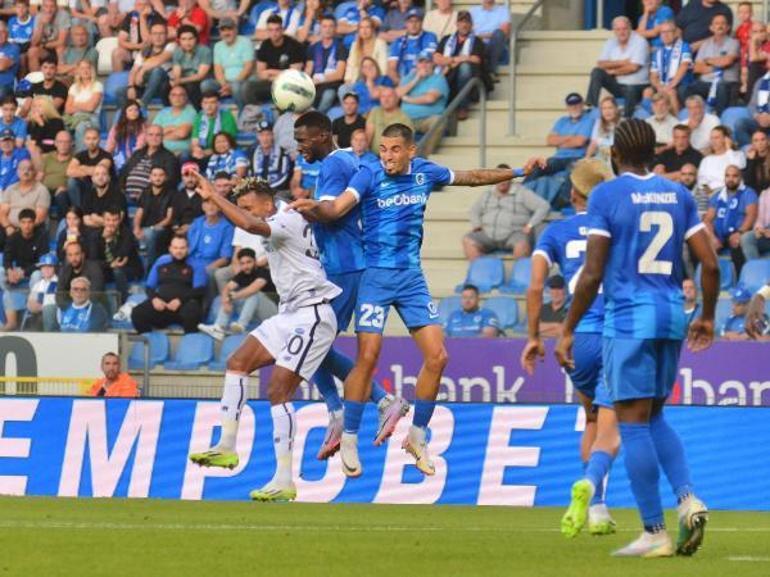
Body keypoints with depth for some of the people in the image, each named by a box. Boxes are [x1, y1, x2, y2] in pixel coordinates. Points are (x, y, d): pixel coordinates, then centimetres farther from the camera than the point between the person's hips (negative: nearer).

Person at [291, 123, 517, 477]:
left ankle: (417, 436, 14)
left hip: (412, 277, 4)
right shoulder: (370, 176, -10)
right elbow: (336, 209, -24)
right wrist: (315, 208, -45)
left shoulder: (425, 173, 3)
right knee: (367, 357, -12)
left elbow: (473, 177, 20)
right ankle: (349, 440, 1)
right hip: (376, 275, -4)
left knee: (437, 357, -2)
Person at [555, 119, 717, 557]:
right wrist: (707, 317, 20)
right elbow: (710, 263, 6)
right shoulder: (679, 195, 8)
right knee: (654, 417, 19)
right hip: (673, 315, 6)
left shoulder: (606, 196, -6)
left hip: (629, 316, -6)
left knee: (634, 423, -1)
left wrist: (568, 331, -4)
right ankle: (688, 498, -2)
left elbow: (592, 275, -10)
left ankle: (655, 533, -4)